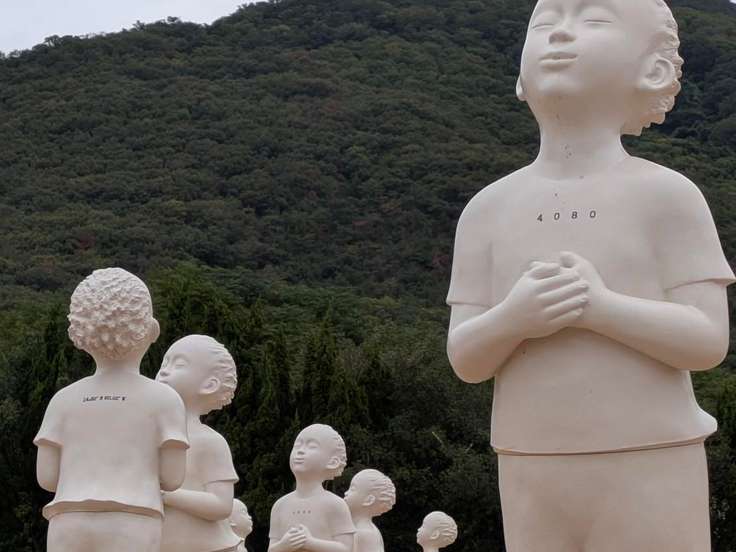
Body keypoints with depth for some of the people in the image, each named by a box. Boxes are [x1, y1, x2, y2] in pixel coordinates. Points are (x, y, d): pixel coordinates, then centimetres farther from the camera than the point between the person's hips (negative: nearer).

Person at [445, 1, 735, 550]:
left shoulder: (664, 195, -5)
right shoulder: (489, 208, 4)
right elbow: (464, 360, 2)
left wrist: (600, 306, -24)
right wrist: (514, 318, -20)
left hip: (649, 470, -3)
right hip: (533, 473, 3)